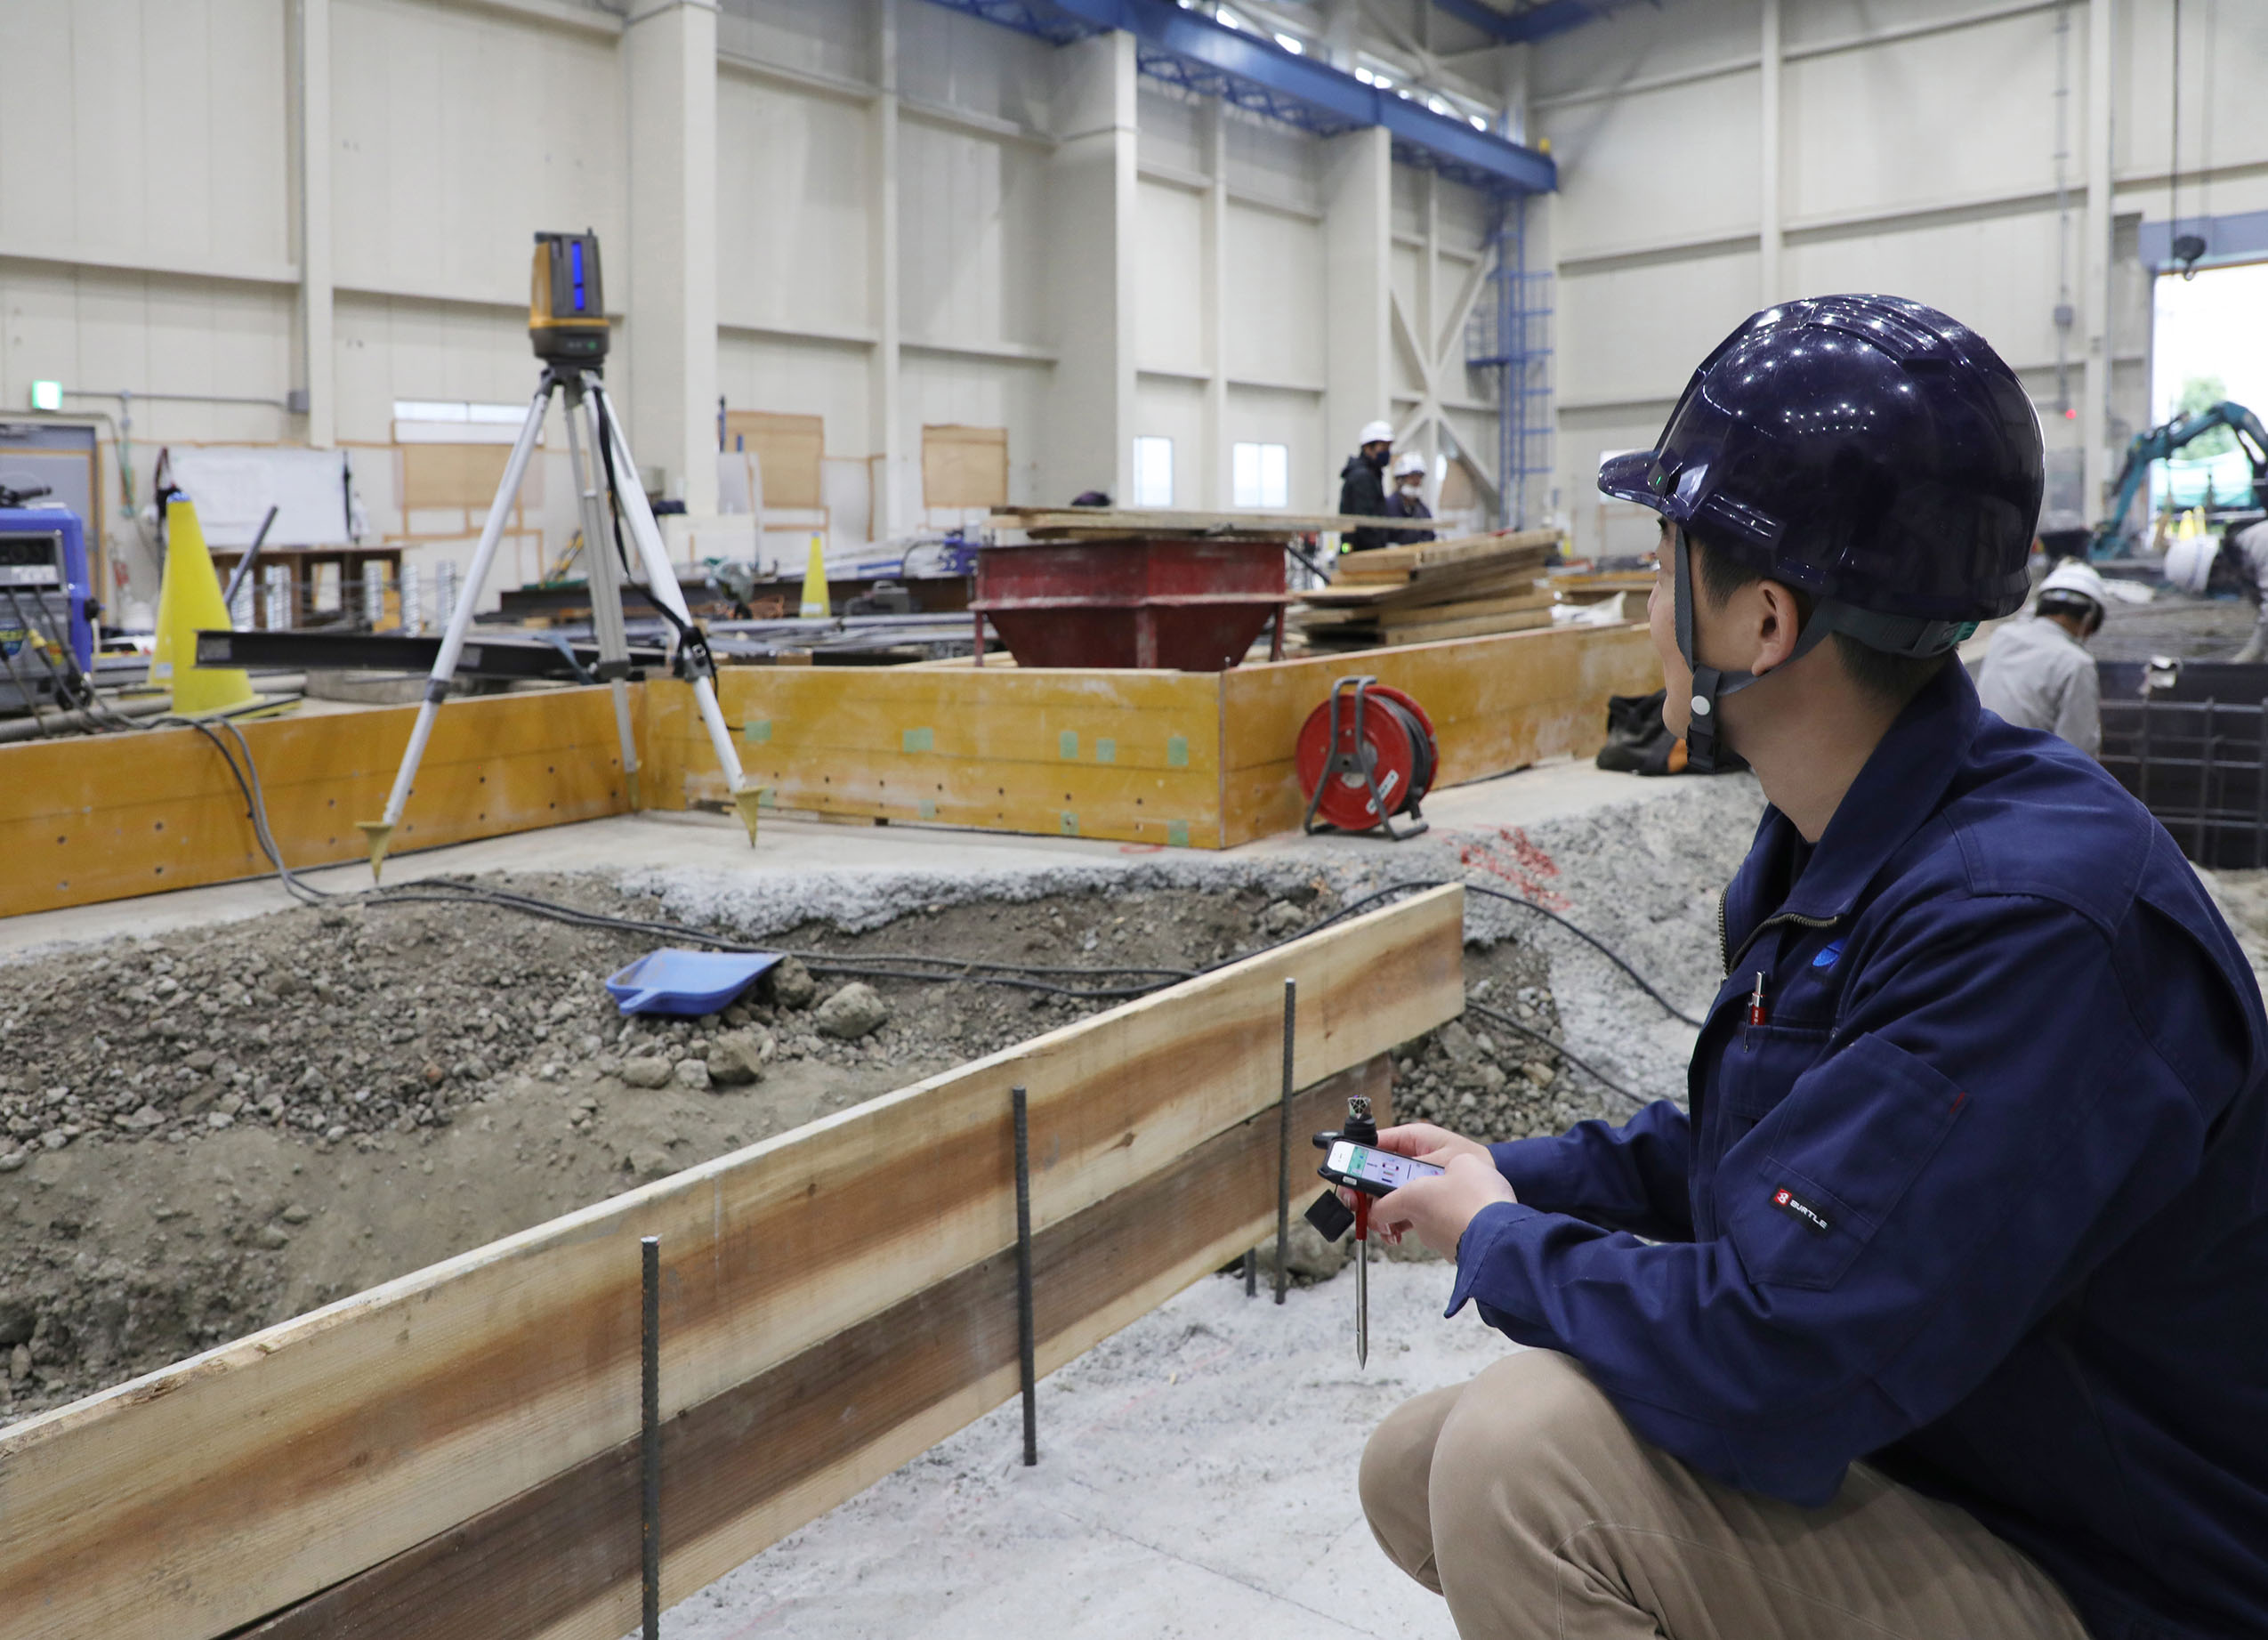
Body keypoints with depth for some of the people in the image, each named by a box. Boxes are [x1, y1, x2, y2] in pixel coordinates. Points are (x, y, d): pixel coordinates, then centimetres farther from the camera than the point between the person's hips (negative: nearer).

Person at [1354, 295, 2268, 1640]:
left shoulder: (2026, 919, -32)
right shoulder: (1833, 846, 0)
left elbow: (1769, 1364, -34)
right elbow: (1746, 1144, 15)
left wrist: (1501, 1244, -16)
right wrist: (1513, 1177, 6)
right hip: (1898, 1448, 9)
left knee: (1526, 1448, -28)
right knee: (1416, 1469, 6)